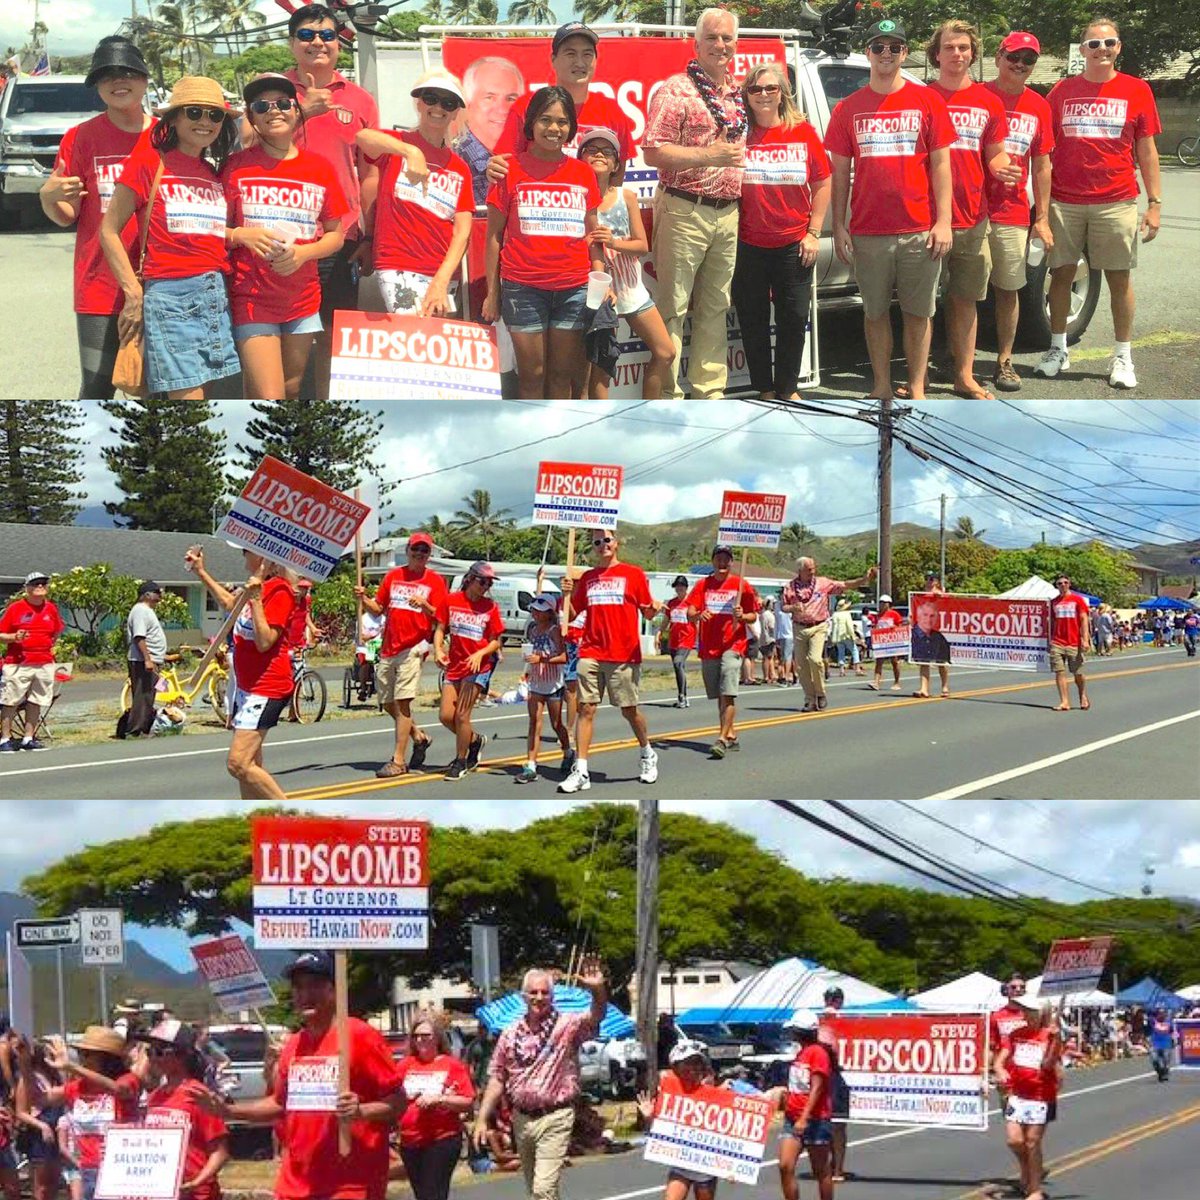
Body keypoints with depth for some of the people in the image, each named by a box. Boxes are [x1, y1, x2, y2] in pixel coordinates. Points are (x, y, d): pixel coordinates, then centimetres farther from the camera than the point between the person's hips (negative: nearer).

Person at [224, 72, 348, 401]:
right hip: (251, 297, -4)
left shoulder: (320, 167, 6)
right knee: (269, 399, -14)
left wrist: (302, 253, -10)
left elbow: (336, 235, 9)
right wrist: (242, 235, -19)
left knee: (291, 393, 10)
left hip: (303, 298, 4)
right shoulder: (237, 166, -1)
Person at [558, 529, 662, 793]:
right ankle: (580, 772, -7)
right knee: (586, 709, -5)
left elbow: (647, 613, 5)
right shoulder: (587, 578, 14)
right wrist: (568, 593, -2)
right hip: (591, 653, 3)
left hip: (624, 654, -3)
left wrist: (654, 609, -18)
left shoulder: (633, 574, 4)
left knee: (629, 710, 4)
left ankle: (648, 755, 30)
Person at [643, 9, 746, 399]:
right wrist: (709, 155, -21)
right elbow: (653, 152, -14)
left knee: (715, 309, 11)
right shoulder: (676, 91, -8)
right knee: (672, 308, -4)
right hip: (684, 211, -7)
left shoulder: (737, 93, 13)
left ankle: (710, 392, 18)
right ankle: (667, 399, -3)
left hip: (728, 215, 7)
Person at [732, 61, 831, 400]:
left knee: (794, 318, 7)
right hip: (748, 245, -1)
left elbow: (822, 184, 6)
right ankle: (764, 389, 19)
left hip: (793, 245, 1)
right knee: (753, 319, 6)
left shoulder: (803, 133, 1)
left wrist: (813, 232, 0)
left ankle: (787, 388, 21)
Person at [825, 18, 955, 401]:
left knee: (918, 312, 4)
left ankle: (917, 388, 10)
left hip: (920, 231, -1)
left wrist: (943, 221, -4)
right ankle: (881, 387, 14)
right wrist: (839, 227, 2)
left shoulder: (927, 102, 4)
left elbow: (940, 164, 3)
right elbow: (839, 171, 9)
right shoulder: (849, 108, 7)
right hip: (868, 232, 1)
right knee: (875, 311, 6)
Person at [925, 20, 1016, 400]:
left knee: (965, 299, 10)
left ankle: (965, 376, 17)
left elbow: (995, 154, 16)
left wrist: (1001, 167, -8)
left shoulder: (988, 103, 9)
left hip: (972, 218, 3)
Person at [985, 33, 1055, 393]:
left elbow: (1041, 166, 13)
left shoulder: (1038, 107, 9)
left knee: (1009, 289, 6)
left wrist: (1042, 218, 10)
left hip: (1013, 214, 3)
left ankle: (1004, 361, 15)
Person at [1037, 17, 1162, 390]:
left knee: (1119, 277, 1)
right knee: (1062, 273, 5)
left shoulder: (1136, 91, 4)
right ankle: (1058, 350, 17)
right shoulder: (1063, 91, 7)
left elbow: (1146, 150, 6)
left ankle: (1123, 357, 8)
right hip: (1065, 202, 1)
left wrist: (1155, 202, 0)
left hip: (1116, 202, -1)